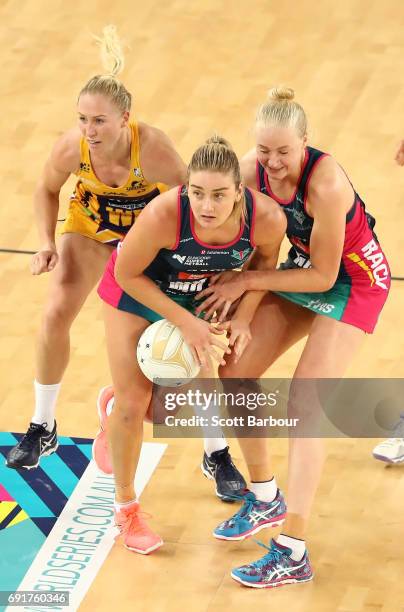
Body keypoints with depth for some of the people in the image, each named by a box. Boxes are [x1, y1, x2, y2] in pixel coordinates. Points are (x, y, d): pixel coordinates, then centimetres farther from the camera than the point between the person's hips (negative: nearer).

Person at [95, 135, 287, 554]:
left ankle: (118, 406, 46)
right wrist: (185, 321, -24)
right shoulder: (163, 215, -42)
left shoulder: (268, 219, -33)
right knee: (132, 405, -1)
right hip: (134, 291, -3)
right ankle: (125, 507, 23)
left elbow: (266, 261, -6)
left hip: (197, 295, 3)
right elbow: (127, 275, -23)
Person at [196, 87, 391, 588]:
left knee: (302, 405, -14)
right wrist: (235, 307, -19)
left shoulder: (325, 185, -35)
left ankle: (293, 554, -11)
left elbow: (323, 276, -26)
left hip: (353, 279, -7)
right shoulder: (251, 170, -17)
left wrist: (246, 283, -24)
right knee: (236, 374, 3)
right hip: (305, 266, 7)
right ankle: (265, 497, 25)